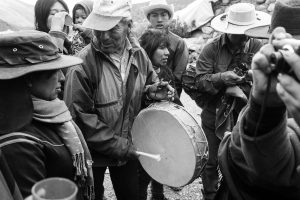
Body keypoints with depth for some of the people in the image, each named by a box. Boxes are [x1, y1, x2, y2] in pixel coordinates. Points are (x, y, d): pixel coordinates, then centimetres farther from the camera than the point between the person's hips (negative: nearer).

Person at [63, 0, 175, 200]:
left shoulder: (138, 54, -6)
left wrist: (152, 91, -12)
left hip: (128, 148, 5)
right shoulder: (83, 64, -23)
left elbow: (148, 84, 12)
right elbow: (79, 116, -24)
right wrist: (117, 145, -21)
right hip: (92, 153, -4)